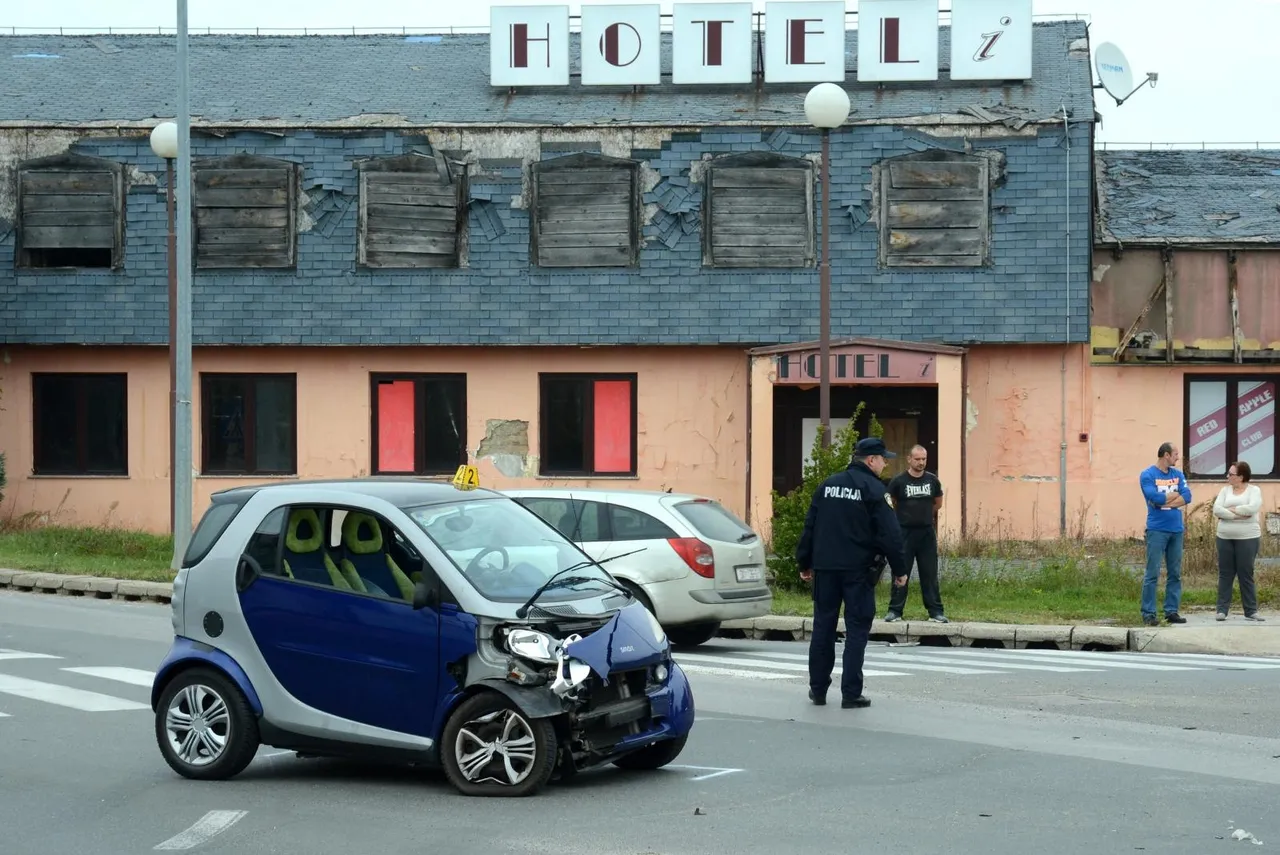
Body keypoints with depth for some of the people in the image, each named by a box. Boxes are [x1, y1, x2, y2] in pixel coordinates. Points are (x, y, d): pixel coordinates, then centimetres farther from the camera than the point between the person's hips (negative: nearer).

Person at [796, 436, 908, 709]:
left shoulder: (827, 485, 11)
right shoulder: (873, 489, -7)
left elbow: (809, 526, 12)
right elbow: (889, 534, -11)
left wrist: (805, 563, 18)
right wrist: (899, 568, -4)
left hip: (825, 567, 5)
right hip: (858, 569, -5)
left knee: (823, 626, 12)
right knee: (857, 630, 0)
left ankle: (818, 689, 16)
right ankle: (851, 694, -3)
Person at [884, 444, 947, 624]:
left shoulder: (932, 480, 2)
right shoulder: (899, 481, -6)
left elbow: (938, 504, 19)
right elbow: (890, 504, 7)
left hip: (927, 533, 2)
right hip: (904, 533, -2)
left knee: (930, 574, 4)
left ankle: (935, 611, 7)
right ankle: (895, 610, 8)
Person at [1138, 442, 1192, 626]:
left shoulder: (1178, 474, 12)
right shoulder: (1147, 475, -5)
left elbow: (1187, 496, -1)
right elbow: (1155, 497, -17)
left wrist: (1165, 500, -11)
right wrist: (1176, 495, -3)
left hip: (1176, 530, 6)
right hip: (1157, 530, -6)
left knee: (1175, 574, 7)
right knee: (1152, 574, -7)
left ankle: (1172, 611, 12)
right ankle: (1148, 613, -4)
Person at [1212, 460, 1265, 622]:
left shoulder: (1254, 490, 0)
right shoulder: (1225, 490, 9)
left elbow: (1252, 508, -18)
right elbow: (1216, 510, -5)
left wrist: (1230, 509, -9)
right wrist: (1238, 515, -15)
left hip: (1247, 538, -3)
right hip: (1225, 537, 3)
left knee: (1246, 575, 0)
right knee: (1225, 574, 4)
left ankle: (1251, 611, 6)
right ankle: (1222, 610, 8)